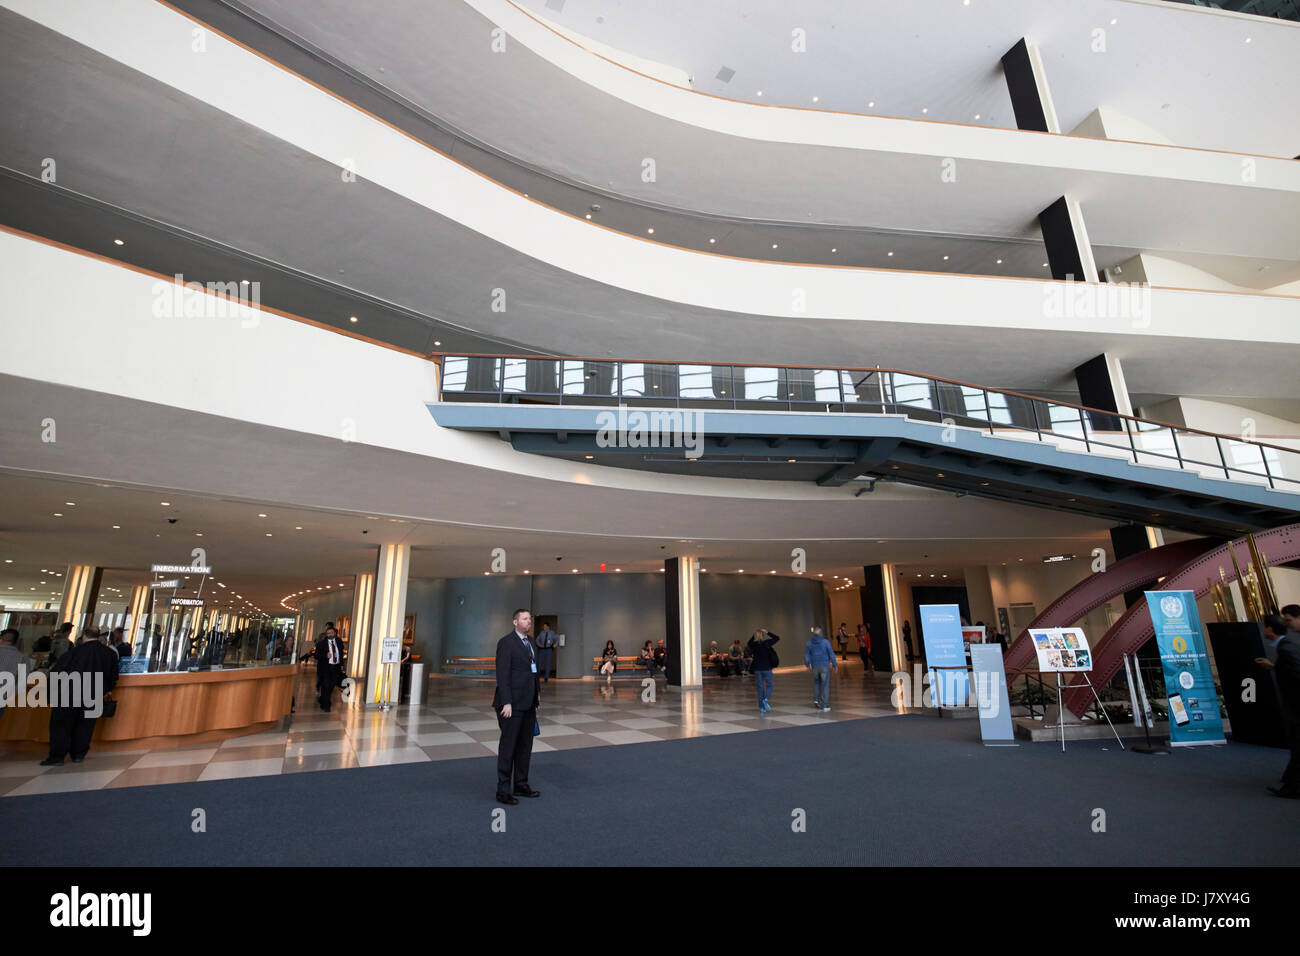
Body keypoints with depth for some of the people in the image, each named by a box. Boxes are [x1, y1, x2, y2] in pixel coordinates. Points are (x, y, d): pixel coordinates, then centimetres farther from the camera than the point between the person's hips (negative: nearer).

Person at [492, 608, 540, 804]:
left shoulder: (530, 643, 14)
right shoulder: (506, 643, -11)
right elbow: (502, 674, -16)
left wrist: (537, 694, 13)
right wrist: (506, 703, -20)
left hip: (528, 704, 8)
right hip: (512, 704, -8)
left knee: (525, 746, 14)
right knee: (508, 746, 0)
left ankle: (521, 785, 26)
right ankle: (503, 790, 10)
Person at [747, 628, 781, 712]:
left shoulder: (753, 645, -2)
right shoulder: (766, 643, -12)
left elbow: (749, 642, 24)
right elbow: (777, 638, 2)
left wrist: (754, 634, 12)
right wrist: (768, 632, 1)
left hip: (757, 669, 3)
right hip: (767, 668, -3)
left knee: (760, 687, 10)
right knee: (769, 685, 11)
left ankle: (762, 708, 12)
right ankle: (766, 699, -14)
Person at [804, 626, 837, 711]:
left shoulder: (810, 643, 1)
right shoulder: (825, 642, -9)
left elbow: (806, 655, 7)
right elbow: (831, 654, -9)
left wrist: (807, 665, 20)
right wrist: (835, 664, 0)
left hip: (815, 666, 3)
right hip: (825, 666, -3)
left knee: (816, 682, 25)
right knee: (825, 685, 1)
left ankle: (816, 700, 20)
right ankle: (825, 705, 1)